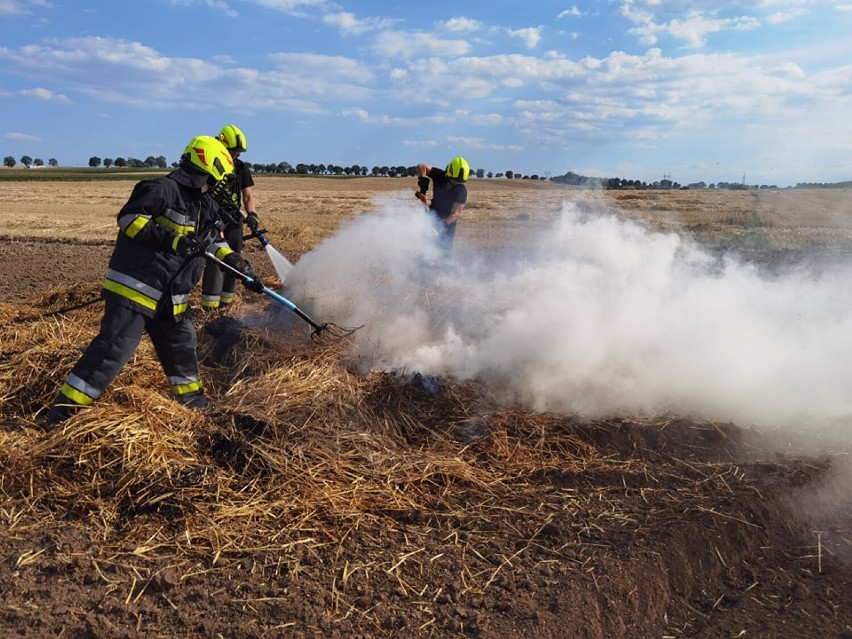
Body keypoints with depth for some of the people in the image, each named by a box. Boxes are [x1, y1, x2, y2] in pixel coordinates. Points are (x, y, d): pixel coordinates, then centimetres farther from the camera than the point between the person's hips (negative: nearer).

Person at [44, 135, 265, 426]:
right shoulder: (163, 189, -14)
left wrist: (242, 268, 13)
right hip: (134, 288, -9)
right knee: (114, 348, -11)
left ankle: (193, 402, 31)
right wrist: (171, 240, -27)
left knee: (182, 345, 15)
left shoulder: (206, 205, 13)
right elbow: (128, 217, -19)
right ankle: (63, 410, -2)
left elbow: (217, 243, 22)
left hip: (169, 298, 9)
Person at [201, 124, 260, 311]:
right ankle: (209, 302, -11)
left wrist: (251, 214, -8)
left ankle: (226, 299, 17)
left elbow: (248, 195, 10)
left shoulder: (242, 168, 9)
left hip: (235, 219, 5)